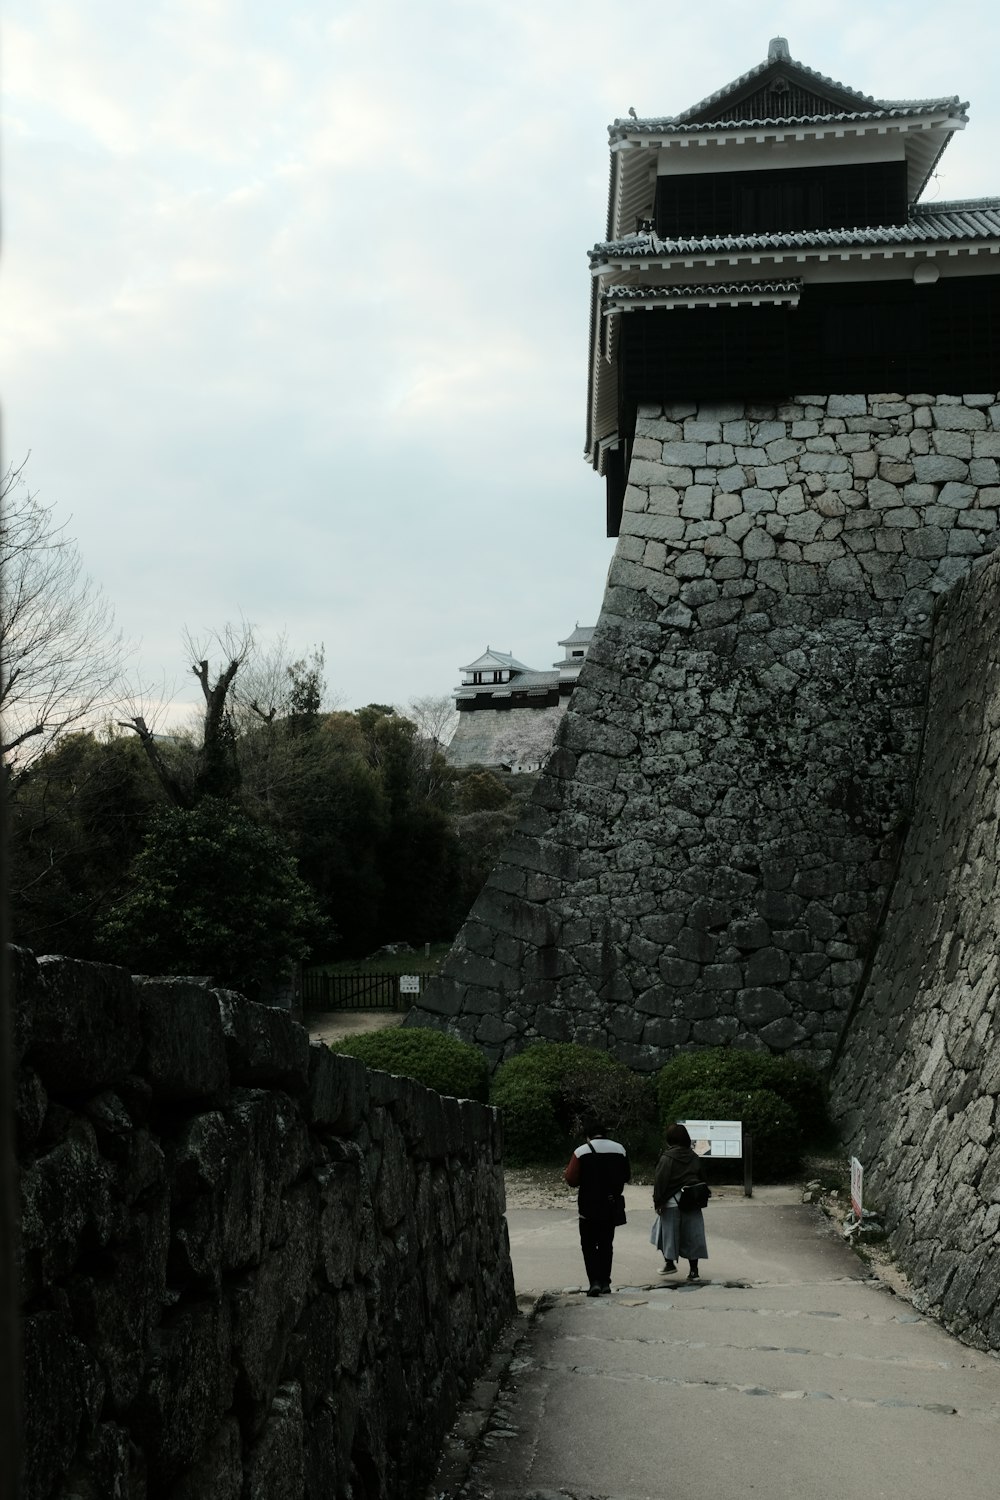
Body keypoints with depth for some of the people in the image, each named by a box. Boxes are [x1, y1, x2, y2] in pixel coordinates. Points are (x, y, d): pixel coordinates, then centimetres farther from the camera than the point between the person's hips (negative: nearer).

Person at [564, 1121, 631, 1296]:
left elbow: (572, 1180, -12)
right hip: (612, 1206, 3)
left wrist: (566, 1173, 9)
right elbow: (627, 1177, 8)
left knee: (589, 1244, 6)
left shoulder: (581, 1152, -11)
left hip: (589, 1207, -3)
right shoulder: (620, 1149, 0)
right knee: (606, 1244, 16)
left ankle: (595, 1281, -7)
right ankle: (605, 1282, 17)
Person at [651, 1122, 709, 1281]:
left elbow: (659, 1182, -13)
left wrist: (657, 1202, -5)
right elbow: (702, 1179, 13)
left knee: (667, 1232, 14)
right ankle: (694, 1271, 10)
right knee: (691, 1236, 9)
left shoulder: (667, 1158, -12)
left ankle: (669, 1263, 19)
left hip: (672, 1203, -5)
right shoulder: (694, 1157, 4)